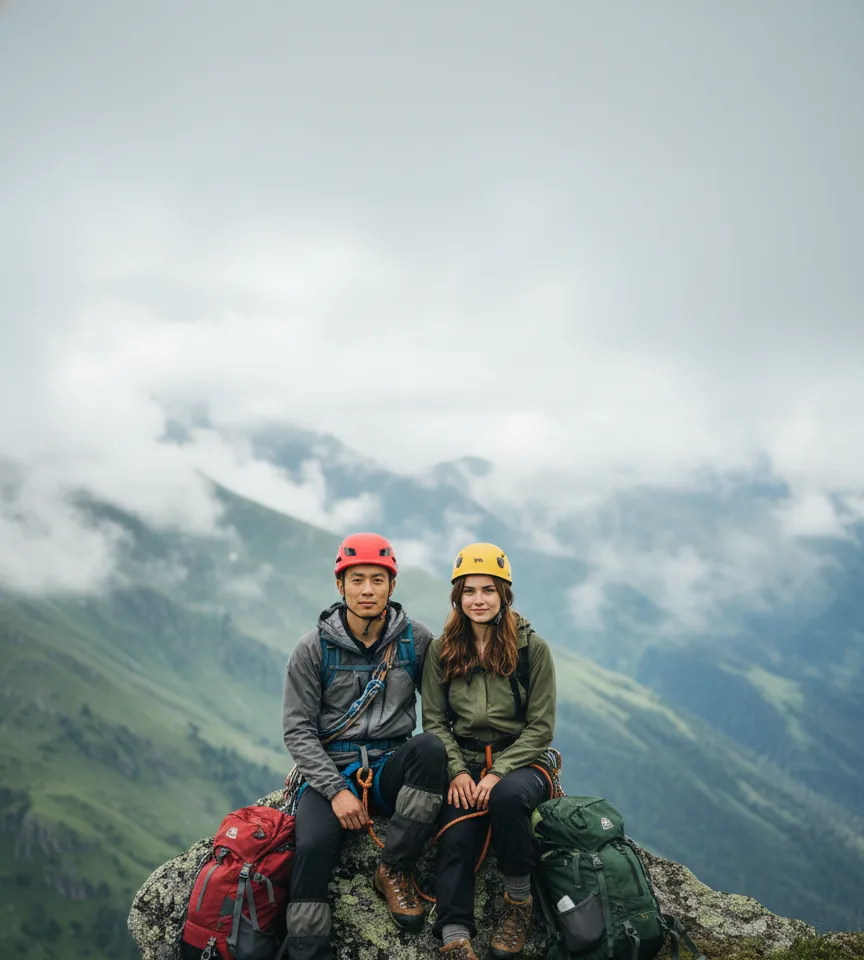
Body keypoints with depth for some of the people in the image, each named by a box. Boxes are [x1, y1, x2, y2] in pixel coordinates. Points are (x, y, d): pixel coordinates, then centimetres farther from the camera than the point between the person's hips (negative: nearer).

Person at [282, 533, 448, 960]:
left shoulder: (416, 639, 0)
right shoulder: (314, 648, -3)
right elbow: (297, 730, -3)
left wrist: (448, 762, -14)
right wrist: (335, 790, -15)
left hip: (391, 766, 1)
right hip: (331, 769, -1)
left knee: (430, 747, -32)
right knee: (312, 846, -30)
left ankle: (393, 871, -16)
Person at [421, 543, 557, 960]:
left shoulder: (531, 648, -2)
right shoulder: (441, 651, 6)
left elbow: (540, 727, -3)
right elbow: (434, 720, 5)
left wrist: (498, 773, -15)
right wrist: (457, 772, -11)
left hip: (520, 761, -2)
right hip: (463, 762, 2)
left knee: (507, 796, -36)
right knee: (456, 838, -26)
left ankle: (518, 901, -15)